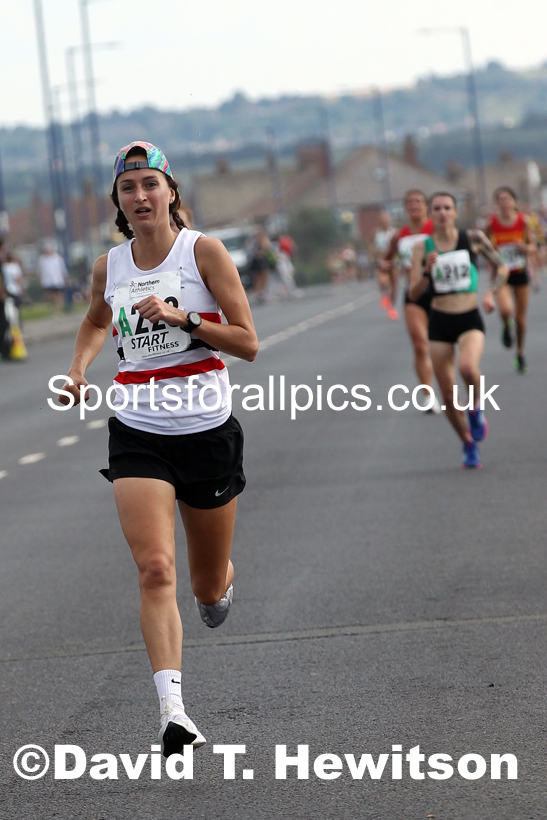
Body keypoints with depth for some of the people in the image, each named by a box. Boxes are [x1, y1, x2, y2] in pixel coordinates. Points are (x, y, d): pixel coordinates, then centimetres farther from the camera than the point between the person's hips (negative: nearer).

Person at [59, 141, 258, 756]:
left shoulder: (204, 252, -6)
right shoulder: (109, 267, 4)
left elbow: (247, 343, -9)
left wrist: (181, 317, -20)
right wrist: (79, 367, 9)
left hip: (207, 429, -1)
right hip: (138, 434, 1)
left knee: (209, 588, 12)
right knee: (155, 567, -20)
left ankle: (219, 583, 52)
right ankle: (172, 711, -26)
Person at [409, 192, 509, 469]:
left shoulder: (473, 238, -1)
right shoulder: (422, 247, -1)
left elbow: (502, 267, 11)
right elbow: (414, 293, -4)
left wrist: (491, 293, -6)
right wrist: (427, 271, -22)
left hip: (470, 320, -2)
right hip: (439, 322, 2)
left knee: (468, 367, -33)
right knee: (448, 394, 2)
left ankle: (476, 408, -1)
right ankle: (469, 446, 24)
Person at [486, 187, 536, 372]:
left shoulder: (523, 220, -7)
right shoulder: (491, 223, -7)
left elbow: (533, 247, 2)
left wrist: (525, 248, -21)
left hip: (520, 273, 1)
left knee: (520, 317, 7)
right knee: (506, 309, -26)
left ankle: (520, 353, 29)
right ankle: (506, 327, 11)